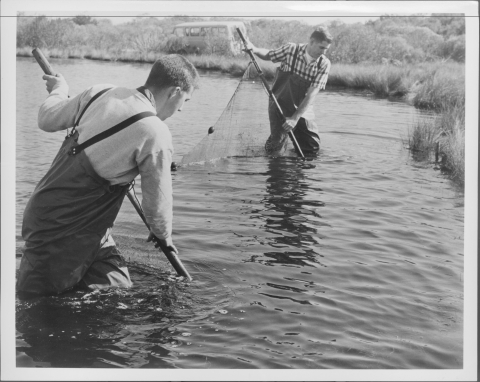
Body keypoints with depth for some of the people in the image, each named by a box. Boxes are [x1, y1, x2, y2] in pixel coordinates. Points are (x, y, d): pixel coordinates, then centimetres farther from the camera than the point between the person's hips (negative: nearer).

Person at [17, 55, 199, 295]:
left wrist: (59, 90, 35)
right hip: (67, 234, -8)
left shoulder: (99, 92, 0)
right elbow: (158, 203, -8)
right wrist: (163, 235, 14)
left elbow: (47, 119, 13)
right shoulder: (155, 133, -19)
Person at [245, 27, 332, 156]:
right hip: (280, 104, -2)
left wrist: (296, 118, -26)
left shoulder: (324, 64, -12)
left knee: (313, 148, 1)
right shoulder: (291, 50, -15)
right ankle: (276, 139, 25)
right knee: (275, 151, -10)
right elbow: (268, 55, 4)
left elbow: (312, 93, -19)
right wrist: (254, 49, -18)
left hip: (303, 108, 2)